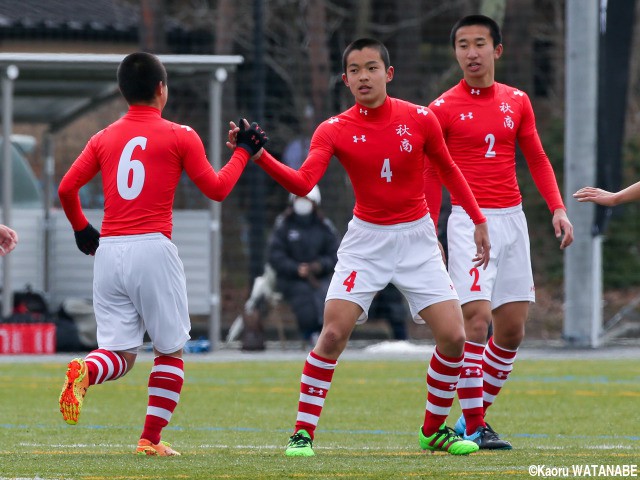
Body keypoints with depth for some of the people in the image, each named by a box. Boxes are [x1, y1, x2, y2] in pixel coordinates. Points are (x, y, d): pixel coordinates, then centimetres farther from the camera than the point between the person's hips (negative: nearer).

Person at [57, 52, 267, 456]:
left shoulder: (104, 138, 12)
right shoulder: (180, 136, 1)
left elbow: (66, 188, 8)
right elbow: (216, 189, 4)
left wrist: (81, 229, 25)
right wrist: (244, 151, 18)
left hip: (108, 252, 4)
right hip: (153, 249, -4)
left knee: (120, 355, 6)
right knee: (171, 350, 12)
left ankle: (85, 371, -28)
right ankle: (152, 439, 3)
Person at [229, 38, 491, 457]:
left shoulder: (420, 119, -6)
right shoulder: (334, 130, -8)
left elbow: (448, 170, 10)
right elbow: (302, 183, -21)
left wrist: (479, 221, 9)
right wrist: (260, 157, -35)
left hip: (417, 238, 1)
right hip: (366, 240, -1)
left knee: (453, 336, -7)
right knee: (333, 334, -15)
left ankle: (435, 430, 14)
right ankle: (303, 433, -5)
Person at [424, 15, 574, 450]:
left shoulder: (517, 101, 10)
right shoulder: (443, 108, -1)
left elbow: (537, 158, 15)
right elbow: (432, 177, 2)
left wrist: (558, 208, 2)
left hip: (512, 218, 5)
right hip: (469, 220, -5)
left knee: (512, 330, 4)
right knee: (476, 320, -16)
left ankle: (474, 415, 19)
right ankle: (473, 427, -11)